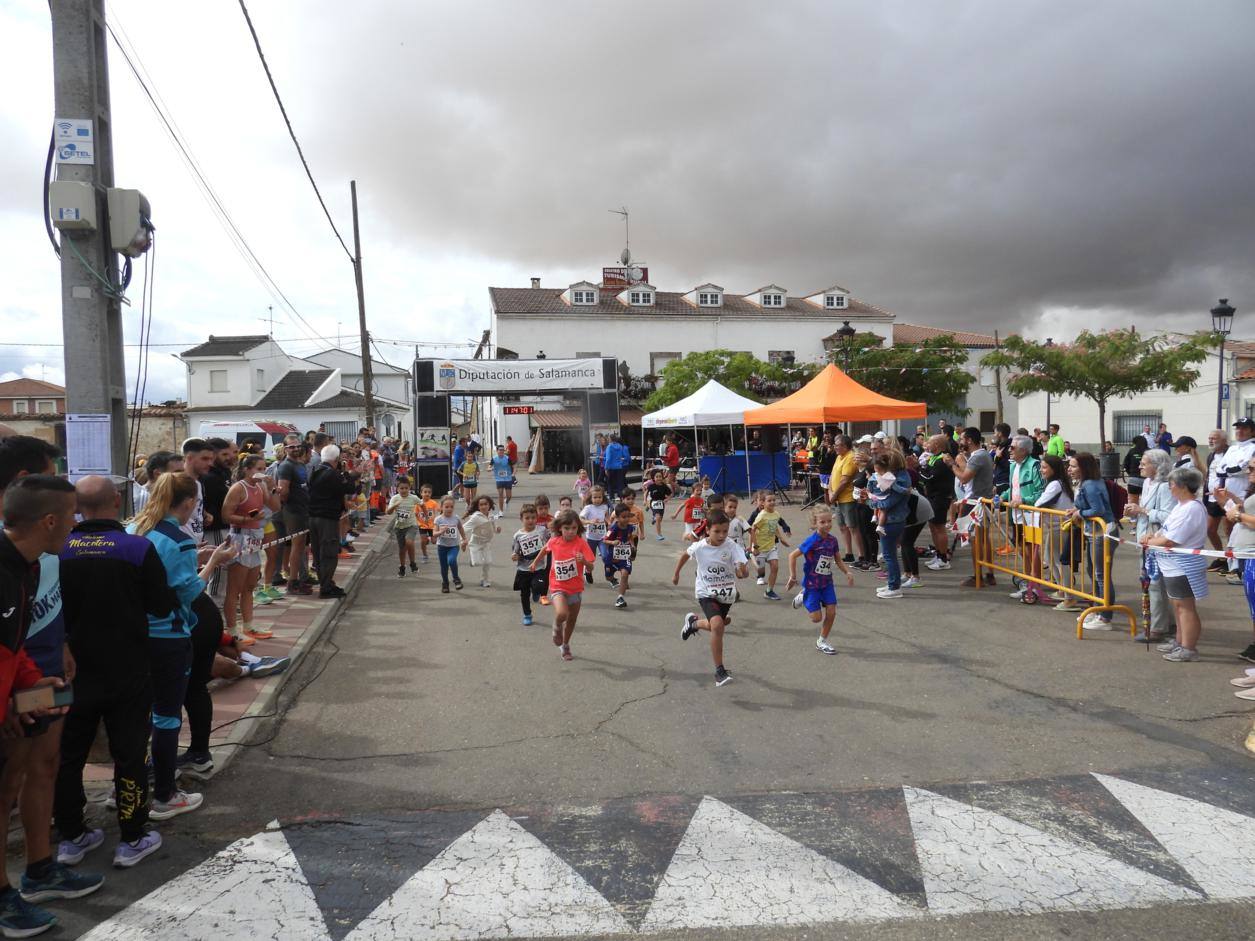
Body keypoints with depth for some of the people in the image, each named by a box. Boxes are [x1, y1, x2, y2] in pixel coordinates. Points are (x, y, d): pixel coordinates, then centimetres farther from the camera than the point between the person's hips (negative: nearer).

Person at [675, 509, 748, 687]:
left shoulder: (732, 547, -20)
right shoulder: (699, 547, -15)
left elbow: (744, 572, -31)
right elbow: (685, 555, 8)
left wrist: (743, 571, -54)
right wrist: (676, 574, 17)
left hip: (726, 594, 2)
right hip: (706, 593, -2)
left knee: (715, 627, 20)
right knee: (717, 625, -24)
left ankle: (693, 621, 55)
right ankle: (720, 671, -15)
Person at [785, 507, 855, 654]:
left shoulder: (832, 540, -2)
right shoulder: (812, 541, -20)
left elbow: (838, 560, 12)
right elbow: (792, 556, -18)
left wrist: (847, 572, -3)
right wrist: (793, 578, -16)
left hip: (827, 582, 5)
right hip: (812, 583, -5)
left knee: (831, 613, 0)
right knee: (817, 618, -2)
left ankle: (821, 641, 20)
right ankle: (803, 597, 25)